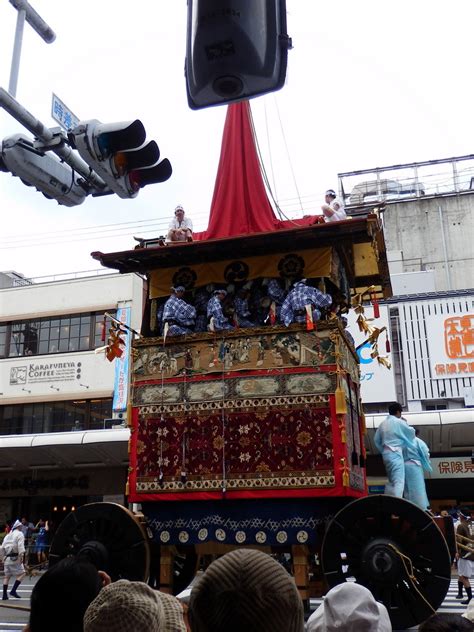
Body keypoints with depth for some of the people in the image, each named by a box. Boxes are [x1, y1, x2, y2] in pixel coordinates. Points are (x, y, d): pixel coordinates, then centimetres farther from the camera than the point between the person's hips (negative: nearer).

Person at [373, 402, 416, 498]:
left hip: (386, 454, 7)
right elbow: (411, 432, 8)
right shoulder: (399, 422, -6)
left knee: (391, 481, 16)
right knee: (399, 481, -11)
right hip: (395, 453, -7)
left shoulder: (383, 423, 12)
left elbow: (376, 440, 13)